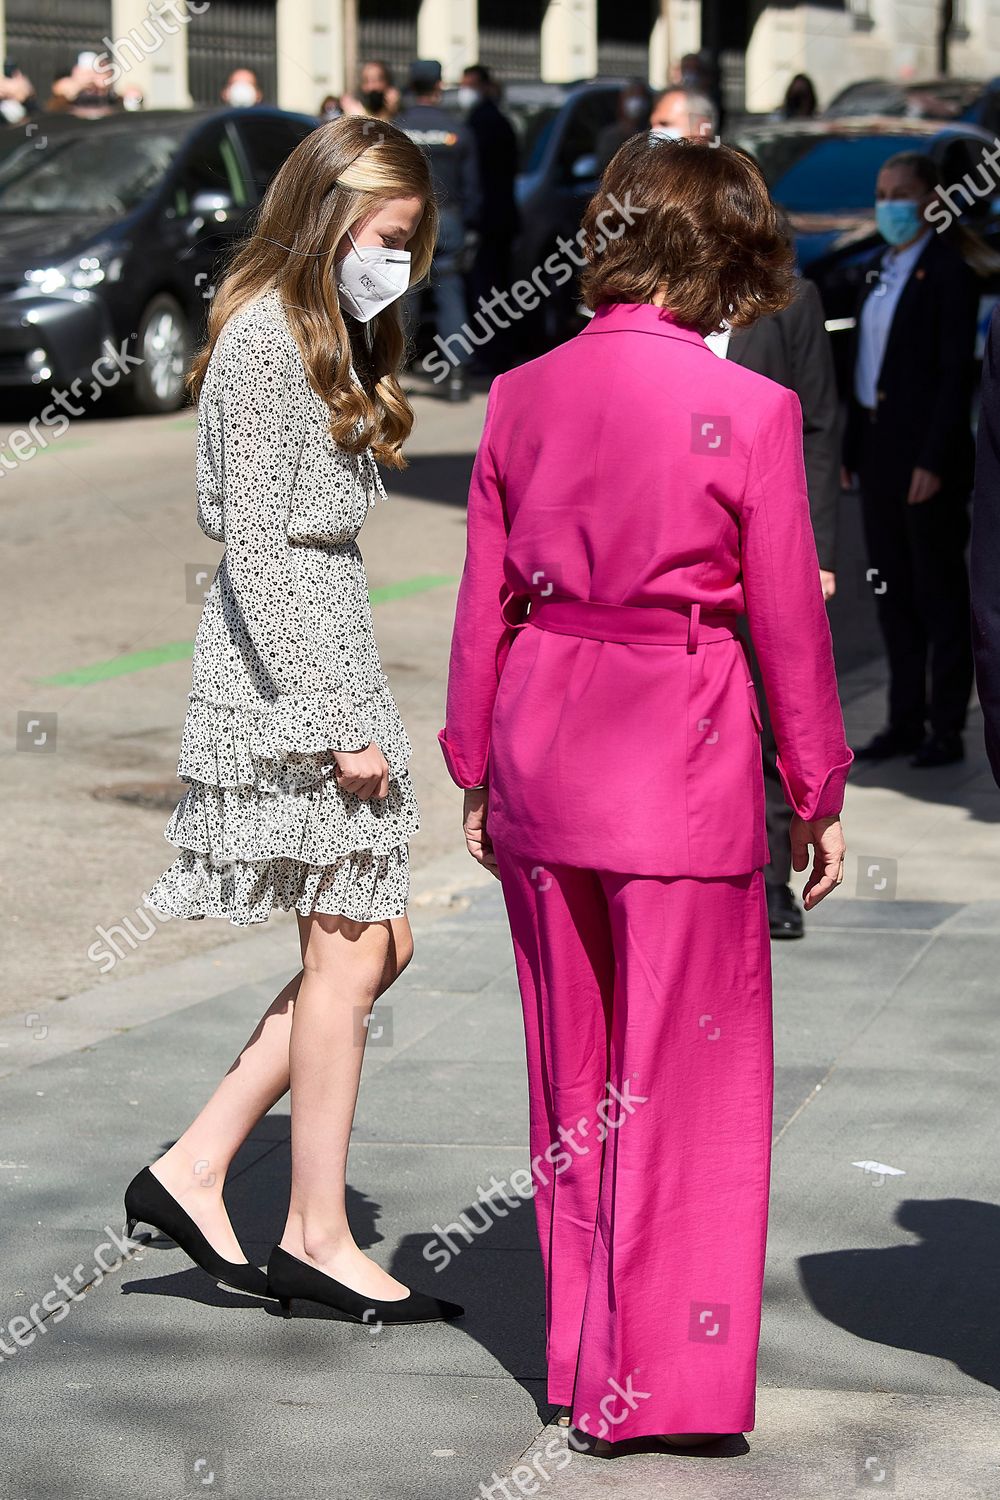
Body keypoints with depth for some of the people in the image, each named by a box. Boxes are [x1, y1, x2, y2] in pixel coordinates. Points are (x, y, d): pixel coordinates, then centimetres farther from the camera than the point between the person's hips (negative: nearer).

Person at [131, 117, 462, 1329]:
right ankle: (318, 1238, 4)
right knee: (349, 948, -5)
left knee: (370, 944, 8)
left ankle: (193, 1170, 11)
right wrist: (337, 719, -20)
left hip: (330, 667, 10)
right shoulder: (265, 339, -13)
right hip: (287, 681, -10)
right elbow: (258, 545, -18)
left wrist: (352, 702, 14)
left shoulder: (330, 339, 18)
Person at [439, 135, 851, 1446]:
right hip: (682, 757, -4)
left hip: (543, 747, 5)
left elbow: (482, 605, 5)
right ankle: (664, 1377, 11)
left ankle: (581, 1346, 26)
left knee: (575, 1068, 17)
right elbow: (788, 624, -5)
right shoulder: (747, 410, -11)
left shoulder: (521, 395, 0)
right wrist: (819, 795, 5)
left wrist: (475, 772, 15)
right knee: (685, 1078, 6)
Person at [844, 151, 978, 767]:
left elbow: (956, 373, -15)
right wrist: (850, 447, 11)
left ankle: (947, 728, 3)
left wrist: (934, 461, -19)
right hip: (879, 449, 8)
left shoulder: (949, 273, -10)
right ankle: (906, 721, 18)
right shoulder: (879, 269, 14)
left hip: (927, 453, -8)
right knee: (895, 592, 11)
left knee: (940, 592, -1)